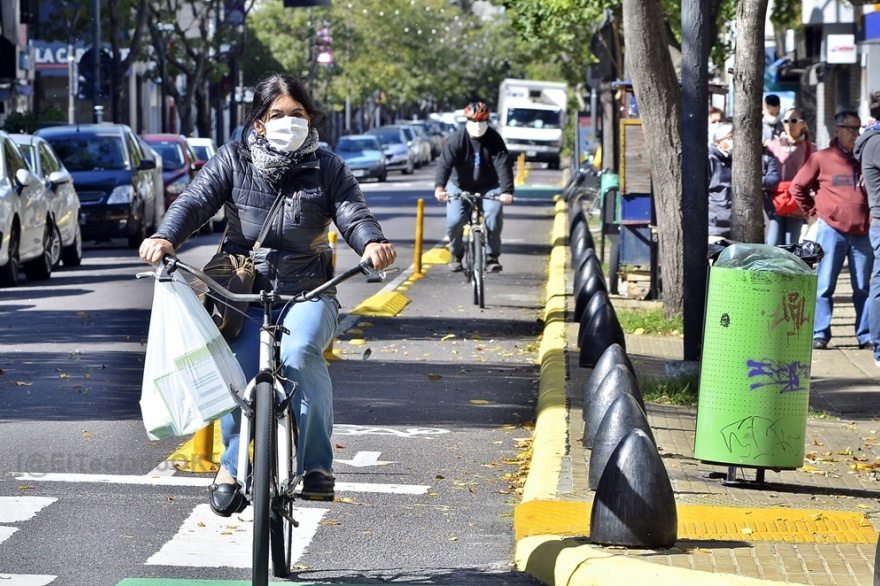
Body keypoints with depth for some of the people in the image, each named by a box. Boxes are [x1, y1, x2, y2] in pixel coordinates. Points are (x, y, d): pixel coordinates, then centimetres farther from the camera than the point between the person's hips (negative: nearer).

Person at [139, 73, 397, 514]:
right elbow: (195, 201, -7)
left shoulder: (326, 168, 6)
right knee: (240, 373, -20)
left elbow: (352, 213, -6)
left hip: (308, 294, 0)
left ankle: (316, 466, -22)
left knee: (299, 354, -30)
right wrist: (165, 237, -28)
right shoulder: (233, 161, 4)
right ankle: (231, 466, 7)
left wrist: (372, 243, -30)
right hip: (245, 292, 0)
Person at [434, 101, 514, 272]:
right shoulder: (456, 139, -15)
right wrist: (439, 187, -44)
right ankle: (456, 254, 11)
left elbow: (503, 165, -24)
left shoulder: (494, 140, -13)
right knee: (454, 221, -18)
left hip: (488, 187, 0)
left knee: (494, 216, -24)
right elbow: (445, 163, -26)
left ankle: (492, 256, -6)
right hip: (460, 187, 0)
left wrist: (507, 191, -39)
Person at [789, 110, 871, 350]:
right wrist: (815, 211, 5)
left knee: (863, 287, 5)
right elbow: (798, 187, 8)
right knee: (824, 286, -1)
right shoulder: (821, 158, 3)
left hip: (862, 233, 3)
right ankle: (820, 333, 3)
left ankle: (866, 335, 9)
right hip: (831, 231, -3)